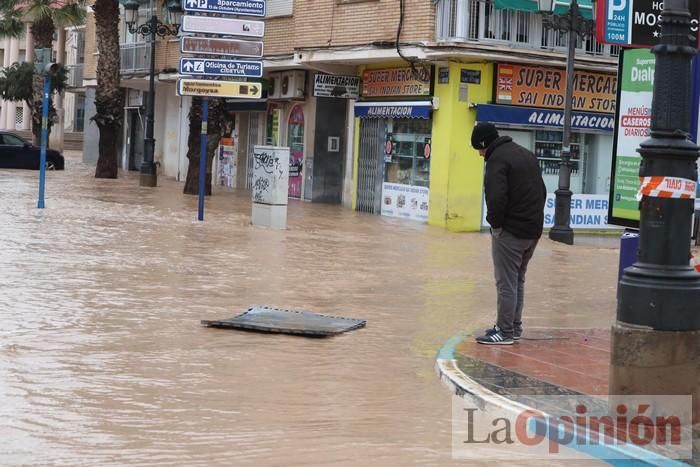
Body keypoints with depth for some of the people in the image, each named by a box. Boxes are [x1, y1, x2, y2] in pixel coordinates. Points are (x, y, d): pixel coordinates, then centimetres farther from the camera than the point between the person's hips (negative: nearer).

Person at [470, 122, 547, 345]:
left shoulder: (498, 159, -13)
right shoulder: (527, 154, 16)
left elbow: (497, 197, -25)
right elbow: (542, 191, 19)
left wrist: (494, 221, -10)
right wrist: (534, 217, 16)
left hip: (510, 231, -9)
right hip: (533, 230, 9)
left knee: (506, 283, -3)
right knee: (517, 281, 18)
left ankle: (505, 332, 1)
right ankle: (514, 327, 24)